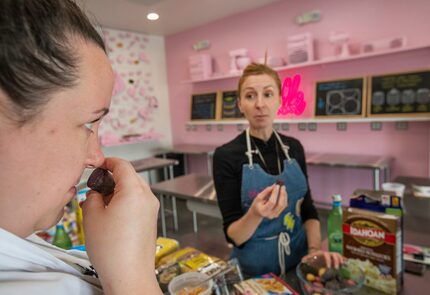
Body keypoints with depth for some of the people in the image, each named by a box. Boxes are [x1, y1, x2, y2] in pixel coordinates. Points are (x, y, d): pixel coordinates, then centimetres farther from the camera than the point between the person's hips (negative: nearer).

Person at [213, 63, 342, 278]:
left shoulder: (294, 147, -2)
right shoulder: (226, 155, -17)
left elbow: (307, 209, 4)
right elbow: (233, 235, -17)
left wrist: (315, 249, -12)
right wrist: (255, 214, -36)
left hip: (299, 259, 4)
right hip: (253, 269, -4)